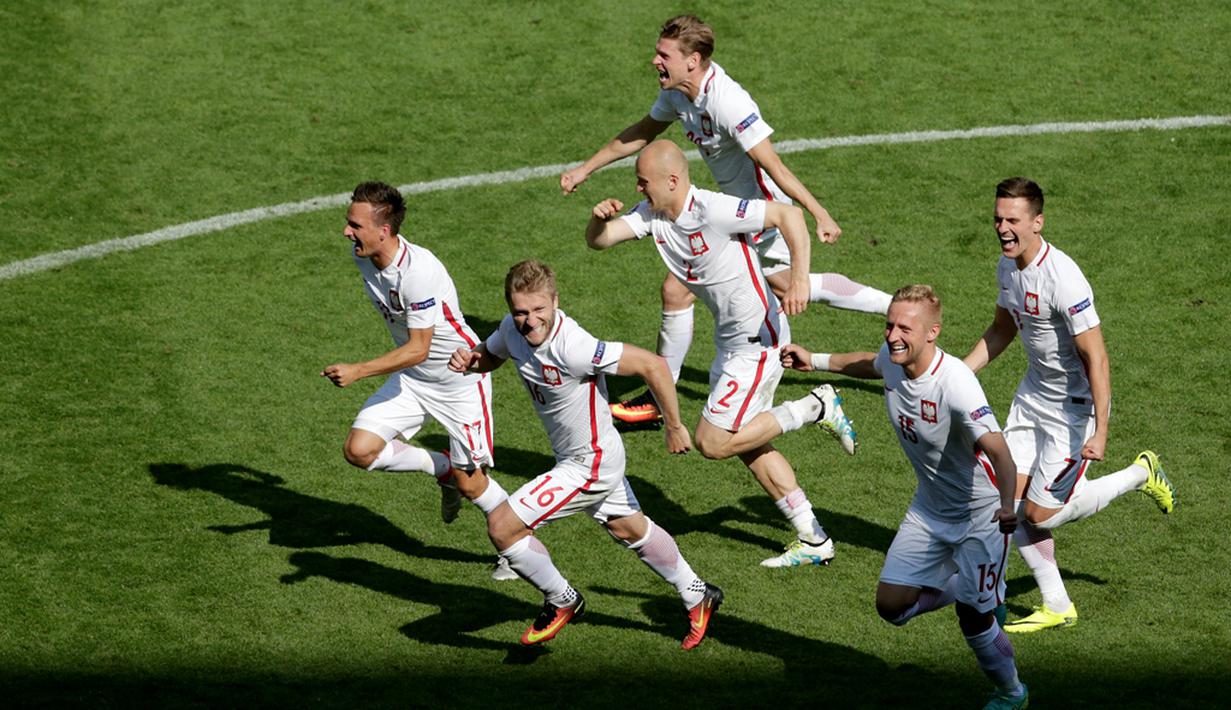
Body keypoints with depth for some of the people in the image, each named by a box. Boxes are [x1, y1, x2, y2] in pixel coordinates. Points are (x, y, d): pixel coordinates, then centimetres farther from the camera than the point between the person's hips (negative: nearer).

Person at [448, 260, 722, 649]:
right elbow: (491, 354, 11)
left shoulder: (572, 347, -35)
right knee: (630, 529, 28)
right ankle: (698, 596, 49)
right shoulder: (513, 329, -12)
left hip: (589, 463, -9)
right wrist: (470, 359, -13)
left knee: (501, 525, -11)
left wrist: (675, 427, -21)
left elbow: (652, 365, -31)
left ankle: (562, 601, 12)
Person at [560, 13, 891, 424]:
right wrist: (586, 169, 17)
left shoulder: (726, 102, -30)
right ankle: (897, 307, 33)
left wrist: (818, 213, -29)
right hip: (738, 204, 10)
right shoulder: (679, 92, -2)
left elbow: (773, 166, -30)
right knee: (789, 287, 23)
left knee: (677, 290, -7)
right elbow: (640, 134, 15)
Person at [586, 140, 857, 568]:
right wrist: (599, 217, -24)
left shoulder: (713, 211, -25)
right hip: (730, 339, 10)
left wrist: (800, 279, -37)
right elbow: (598, 241, -1)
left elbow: (788, 215, -26)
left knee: (713, 443, -9)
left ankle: (814, 408, 3)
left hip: (757, 339, -10)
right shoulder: (652, 214, 0)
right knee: (748, 445, 15)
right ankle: (813, 540, 22)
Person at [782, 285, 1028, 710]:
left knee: (973, 620, -3)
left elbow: (997, 451, -45)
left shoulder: (954, 383, -34)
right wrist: (815, 362, 20)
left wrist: (1009, 504, -62)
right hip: (930, 509, 7)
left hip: (981, 514, -7)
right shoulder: (893, 358, -12)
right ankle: (969, 588, 30)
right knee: (892, 605, 2)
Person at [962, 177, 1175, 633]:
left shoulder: (1063, 280, -29)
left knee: (1039, 513, -3)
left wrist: (1100, 432, -29)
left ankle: (1140, 475, 18)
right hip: (1033, 394, 8)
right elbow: (1001, 331, 17)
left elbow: (1096, 359, -27)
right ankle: (1056, 606, 16)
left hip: (1075, 404, -8)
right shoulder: (1008, 267, -1)